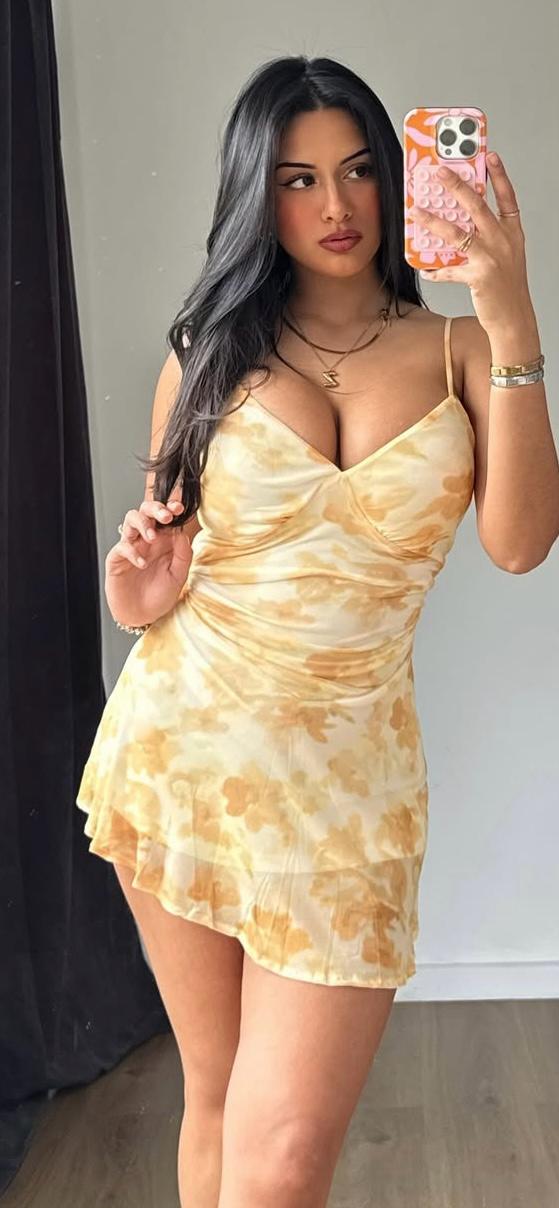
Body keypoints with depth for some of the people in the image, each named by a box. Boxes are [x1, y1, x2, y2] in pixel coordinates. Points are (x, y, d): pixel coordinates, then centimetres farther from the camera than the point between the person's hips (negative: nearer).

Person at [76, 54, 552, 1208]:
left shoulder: (457, 348, 3)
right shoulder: (209, 353, 6)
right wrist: (139, 599, -9)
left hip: (343, 767, -1)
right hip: (178, 738, 1)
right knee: (217, 1090, 13)